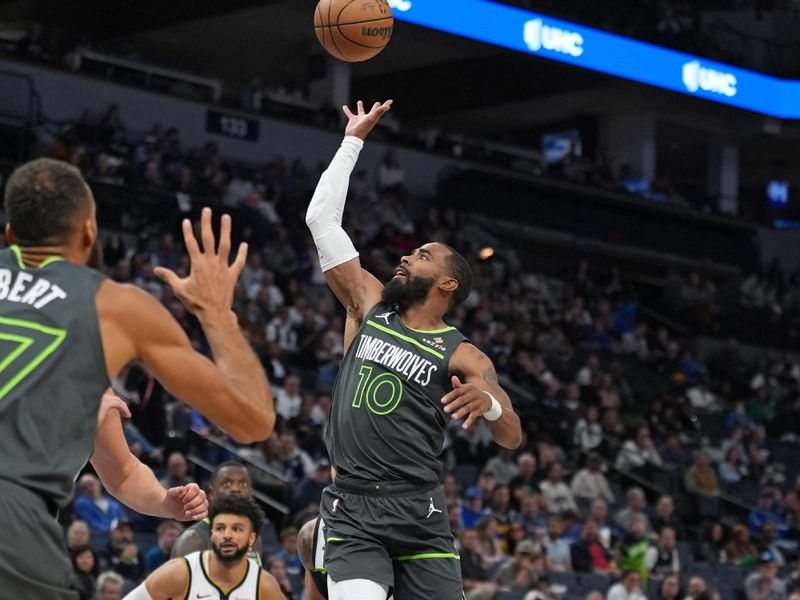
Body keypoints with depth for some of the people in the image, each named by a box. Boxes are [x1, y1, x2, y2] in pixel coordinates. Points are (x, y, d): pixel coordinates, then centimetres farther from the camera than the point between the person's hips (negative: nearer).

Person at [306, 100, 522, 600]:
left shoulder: (462, 357, 2)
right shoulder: (369, 307, 11)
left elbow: (512, 438, -6)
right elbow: (322, 218, 10)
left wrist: (489, 402, -29)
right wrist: (354, 140, 12)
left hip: (419, 515, -1)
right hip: (352, 512, 1)